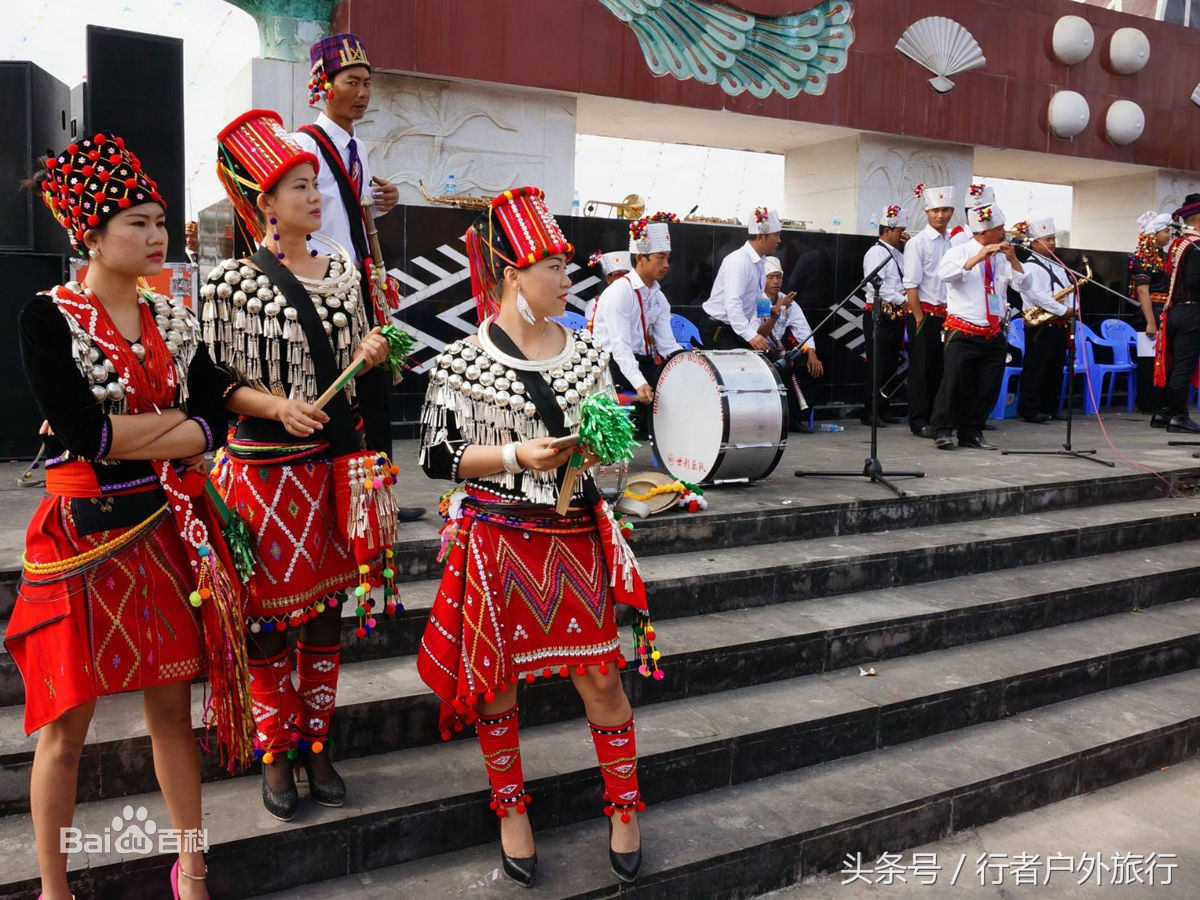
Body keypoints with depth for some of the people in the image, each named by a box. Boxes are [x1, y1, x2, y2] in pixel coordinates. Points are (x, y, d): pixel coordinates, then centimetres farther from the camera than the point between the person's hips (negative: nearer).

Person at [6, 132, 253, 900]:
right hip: (83, 535, -4)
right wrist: (175, 418, -9)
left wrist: (115, 434, -12)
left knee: (172, 705, 13)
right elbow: (81, 432, -19)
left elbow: (214, 427, -2)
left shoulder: (174, 320, 7)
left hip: (166, 529, 4)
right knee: (67, 725, 6)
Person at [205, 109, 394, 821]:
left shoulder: (341, 270, 9)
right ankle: (276, 753, 24)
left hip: (336, 462, 5)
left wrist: (369, 356, -4)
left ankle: (317, 742, 30)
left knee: (328, 609, 13)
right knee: (271, 616, 5)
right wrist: (277, 405, -22)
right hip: (268, 468, -5)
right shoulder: (232, 282, -7)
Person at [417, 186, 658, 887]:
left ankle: (625, 807, 28)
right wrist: (517, 454, -17)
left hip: (578, 536, 3)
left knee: (603, 672, 7)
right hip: (498, 537, -3)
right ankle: (512, 810, 33)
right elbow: (438, 457, -6)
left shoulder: (587, 353, 5)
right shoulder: (463, 362, -8)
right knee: (497, 680, 10)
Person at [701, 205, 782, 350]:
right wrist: (751, 336, -38)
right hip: (719, 330, -9)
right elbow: (732, 304, -31)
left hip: (740, 328, 9)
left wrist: (755, 331, -2)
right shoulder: (738, 262, -21)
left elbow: (756, 302, 11)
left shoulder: (760, 262, 9)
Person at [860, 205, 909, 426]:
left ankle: (884, 410, 17)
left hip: (896, 315, 8)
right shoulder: (876, 252, -6)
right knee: (877, 365, -7)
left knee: (891, 365, 10)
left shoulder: (898, 254, 20)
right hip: (879, 315, -8)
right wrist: (903, 300, -16)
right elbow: (877, 285, -17)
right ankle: (869, 413, -2)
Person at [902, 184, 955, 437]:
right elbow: (911, 285, -11)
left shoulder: (953, 243, 11)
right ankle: (919, 422, 6)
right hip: (924, 313, -6)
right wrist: (920, 319, -14)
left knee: (940, 368, 10)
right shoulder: (917, 243, -6)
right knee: (921, 369, -1)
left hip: (946, 315, 6)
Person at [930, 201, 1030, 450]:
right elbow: (945, 274, -21)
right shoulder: (960, 252, -1)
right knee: (955, 382, -11)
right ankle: (943, 430, 2)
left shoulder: (1003, 258, 12)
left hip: (994, 334, 5)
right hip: (963, 333, -5)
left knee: (988, 387, 5)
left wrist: (1013, 259, -6)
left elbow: (1024, 285, 7)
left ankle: (972, 433, 16)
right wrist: (979, 257, -24)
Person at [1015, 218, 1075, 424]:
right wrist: (1063, 310, -17)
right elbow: (1038, 296, -18)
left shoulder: (1059, 266, 20)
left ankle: (1050, 407, 19)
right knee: (1036, 369, -6)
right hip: (1040, 326, -8)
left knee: (1056, 369, 11)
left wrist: (1073, 309, -3)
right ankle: (1030, 409, -1)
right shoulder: (1029, 267, -8)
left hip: (1060, 325, 8)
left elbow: (1071, 289, 18)